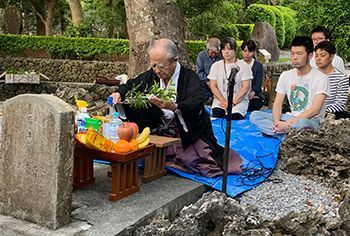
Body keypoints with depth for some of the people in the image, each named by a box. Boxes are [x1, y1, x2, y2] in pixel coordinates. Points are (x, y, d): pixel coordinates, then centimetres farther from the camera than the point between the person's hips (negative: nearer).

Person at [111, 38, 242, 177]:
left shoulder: (190, 77, -16)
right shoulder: (152, 75, 2)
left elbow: (196, 103, -32)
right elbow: (131, 85, 16)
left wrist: (174, 107, -51)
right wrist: (119, 94, -6)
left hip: (192, 133, -6)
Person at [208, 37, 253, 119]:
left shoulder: (244, 66, 4)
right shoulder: (216, 66, 10)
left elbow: (246, 87, -4)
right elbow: (213, 87, 3)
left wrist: (233, 103, -15)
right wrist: (224, 102, -12)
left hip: (239, 100, -1)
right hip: (220, 99, 1)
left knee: (234, 116, -32)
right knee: (217, 114, -31)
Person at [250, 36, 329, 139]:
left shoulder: (321, 78, -8)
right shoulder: (285, 75, 9)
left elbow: (315, 110, -17)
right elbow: (277, 103, 5)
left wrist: (288, 124, -24)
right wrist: (277, 122, -18)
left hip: (311, 120, -6)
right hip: (291, 117, 6)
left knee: (302, 123, -43)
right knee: (255, 115, -14)